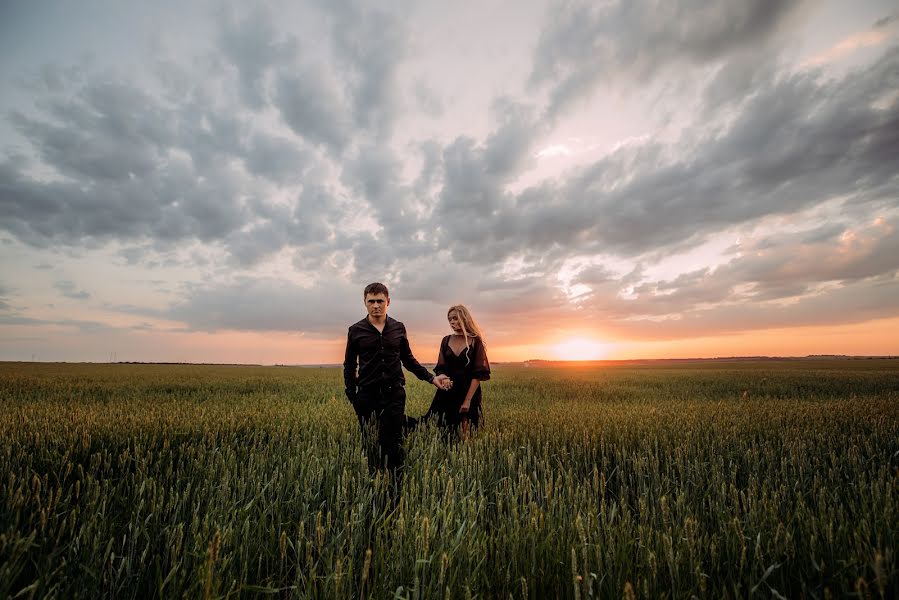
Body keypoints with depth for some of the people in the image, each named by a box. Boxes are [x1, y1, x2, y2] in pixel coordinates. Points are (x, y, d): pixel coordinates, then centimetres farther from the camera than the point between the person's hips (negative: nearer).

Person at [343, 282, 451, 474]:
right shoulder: (356, 331, 2)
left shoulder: (398, 328, 6)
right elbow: (350, 366, 9)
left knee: (394, 443, -2)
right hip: (367, 395, 0)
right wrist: (352, 396, 1)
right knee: (369, 444, 7)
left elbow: (408, 360, 14)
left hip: (394, 394, 0)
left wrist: (431, 377, 6)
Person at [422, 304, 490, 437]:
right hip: (447, 392, 4)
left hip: (469, 392, -3)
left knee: (462, 434, 3)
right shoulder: (446, 340, 7)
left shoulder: (475, 341, -5)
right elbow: (441, 367, 7)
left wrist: (468, 400, -14)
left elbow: (479, 373, -8)